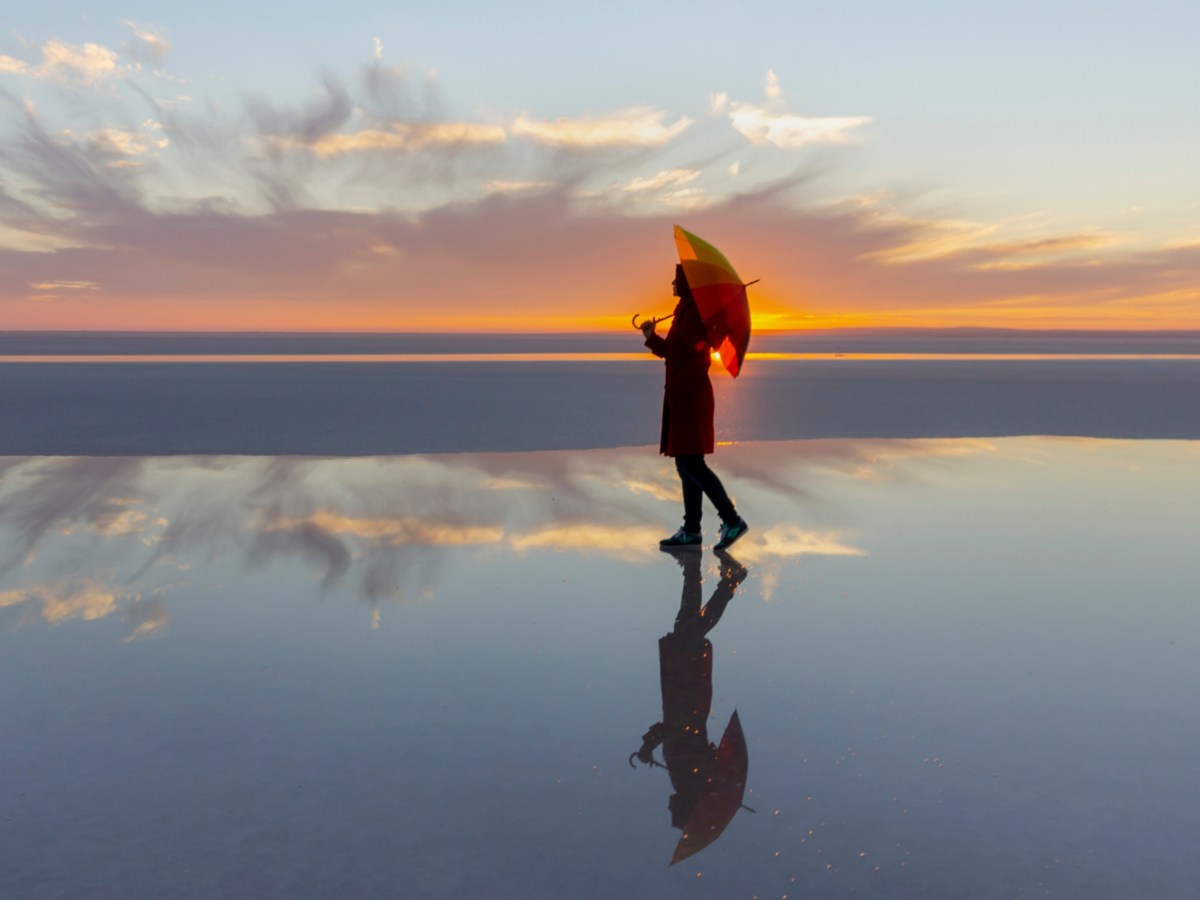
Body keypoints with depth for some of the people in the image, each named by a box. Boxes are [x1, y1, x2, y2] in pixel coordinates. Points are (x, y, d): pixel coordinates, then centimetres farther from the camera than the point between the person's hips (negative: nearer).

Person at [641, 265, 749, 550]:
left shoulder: (695, 313, -14)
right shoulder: (685, 312, 15)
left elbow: (701, 359, -20)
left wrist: (674, 387, -19)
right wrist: (652, 338, 6)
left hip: (690, 397, -10)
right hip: (682, 397, 10)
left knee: (691, 465, -8)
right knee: (687, 465, 8)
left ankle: (732, 520, -2)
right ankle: (691, 530, 12)